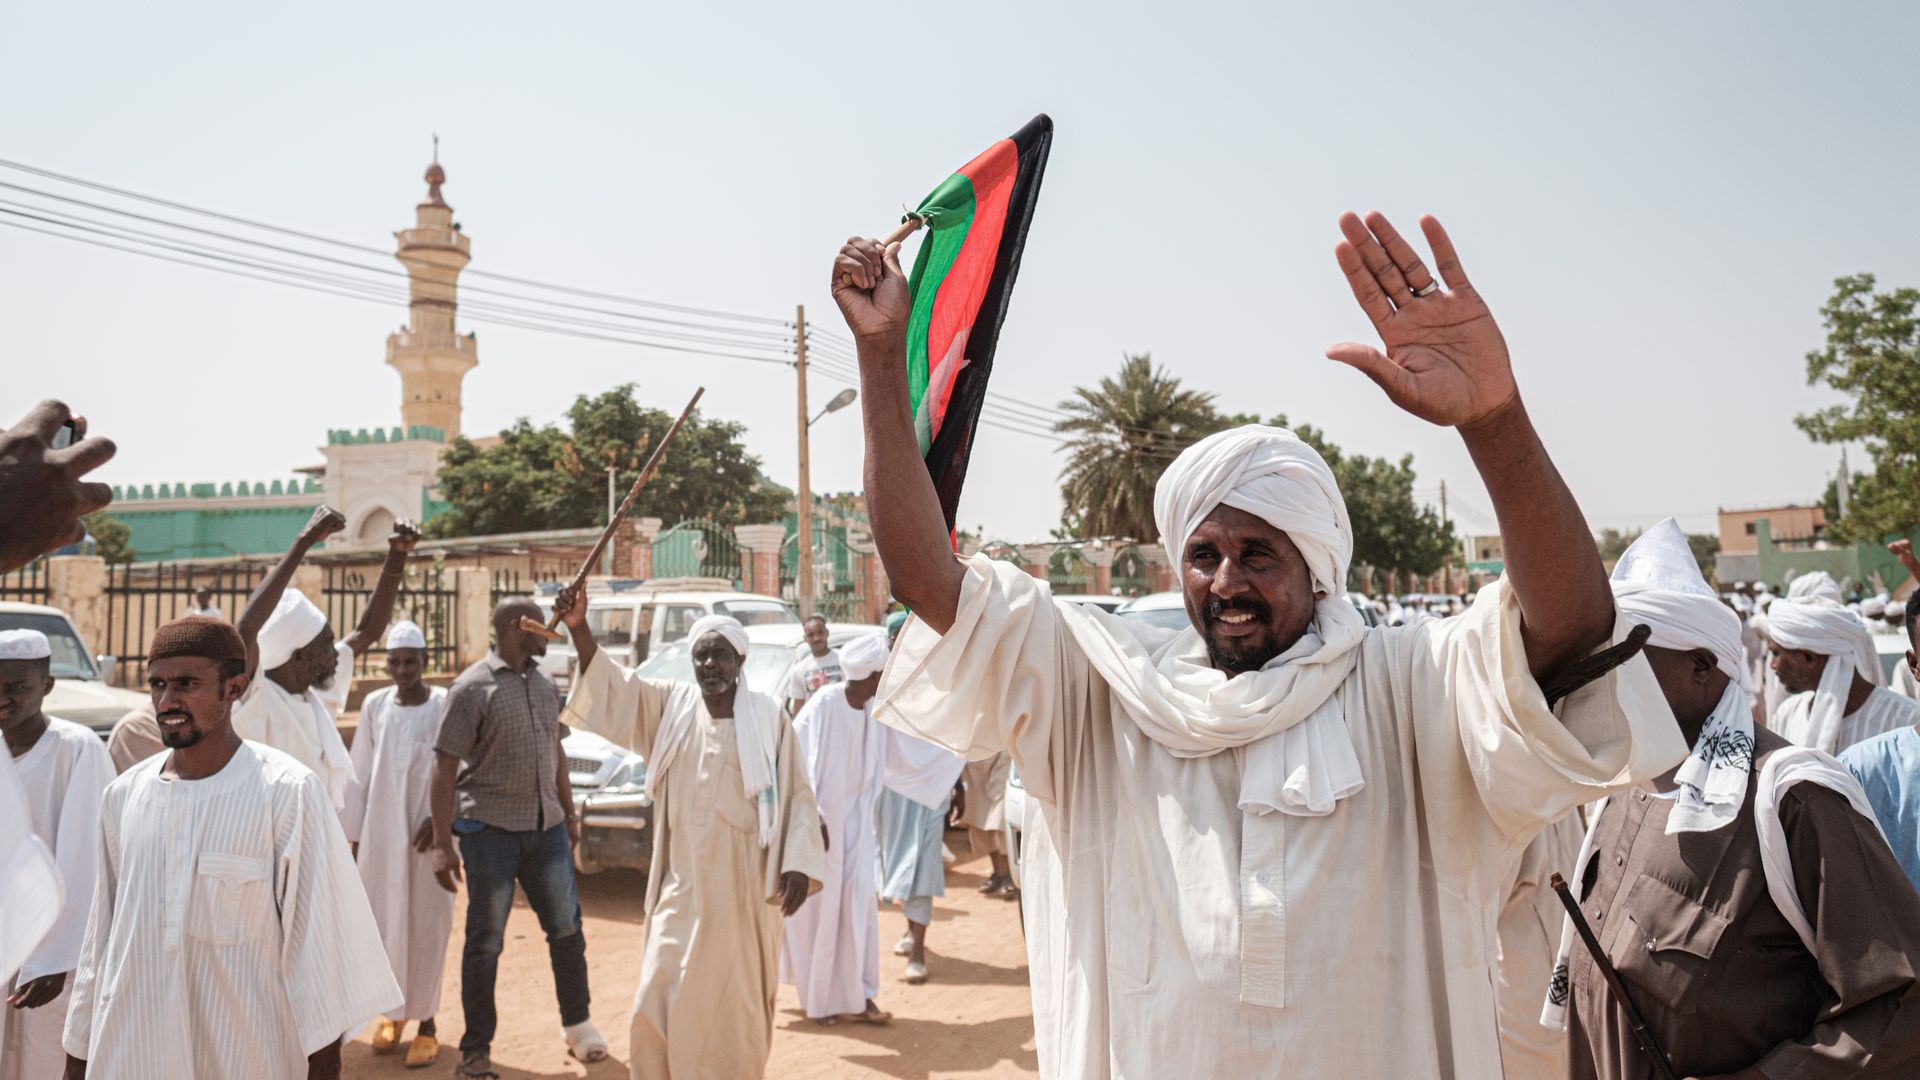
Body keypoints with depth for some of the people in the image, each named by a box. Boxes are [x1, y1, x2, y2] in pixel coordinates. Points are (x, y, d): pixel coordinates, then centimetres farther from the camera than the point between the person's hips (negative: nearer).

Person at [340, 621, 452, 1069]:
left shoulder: (446, 705, -8)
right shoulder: (374, 704, 2)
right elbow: (361, 772, 7)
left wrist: (437, 818, -15)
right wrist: (354, 832, 8)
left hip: (428, 829, -3)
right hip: (381, 829, 3)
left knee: (427, 924, 4)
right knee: (384, 920, 10)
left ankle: (425, 1020, 15)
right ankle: (392, 1010, 29)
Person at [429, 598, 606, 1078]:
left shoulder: (544, 684, 10)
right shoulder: (473, 687, -9)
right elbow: (445, 768, -11)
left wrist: (569, 813, 18)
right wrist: (443, 844, -14)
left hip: (546, 827, 6)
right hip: (491, 828, -5)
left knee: (567, 929, 10)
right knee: (485, 942, 4)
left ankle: (577, 1025, 28)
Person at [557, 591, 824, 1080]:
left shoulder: (768, 717, -4)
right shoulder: (671, 705, 5)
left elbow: (796, 794, -2)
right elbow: (612, 687, -2)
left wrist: (799, 864, -11)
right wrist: (578, 629, -18)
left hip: (743, 891, -2)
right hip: (682, 890, 3)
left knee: (735, 1011, 7)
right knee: (657, 1008, 2)